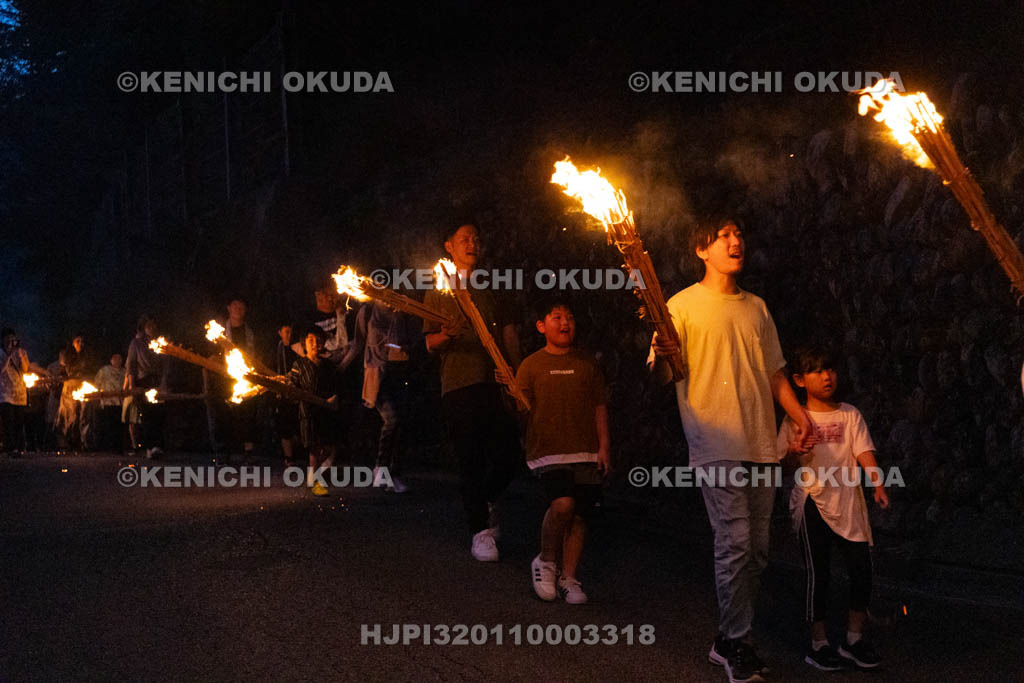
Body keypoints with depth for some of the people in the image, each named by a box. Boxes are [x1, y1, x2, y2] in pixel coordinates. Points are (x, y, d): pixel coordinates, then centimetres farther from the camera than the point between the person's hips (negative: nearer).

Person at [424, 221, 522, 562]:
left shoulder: (490, 289, 20)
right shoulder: (437, 292, 9)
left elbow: (508, 331, 18)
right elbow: (430, 343, 3)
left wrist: (518, 373, 4)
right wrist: (447, 336, -21)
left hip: (497, 383, 4)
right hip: (459, 385, -3)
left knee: (508, 455, -2)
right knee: (471, 460, -5)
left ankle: (485, 501, 26)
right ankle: (481, 530, 4)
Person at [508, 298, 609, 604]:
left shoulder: (587, 363, 12)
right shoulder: (532, 365, 4)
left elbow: (599, 407, 13)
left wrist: (604, 446, 7)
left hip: (586, 452, 3)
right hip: (548, 450, -3)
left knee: (580, 513, 0)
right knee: (563, 503, -21)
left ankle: (568, 578, 13)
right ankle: (546, 562, 4)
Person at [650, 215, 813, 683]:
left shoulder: (756, 307, 17)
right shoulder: (683, 305, 0)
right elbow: (661, 376, -6)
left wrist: (799, 415, 10)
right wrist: (662, 356, -29)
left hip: (761, 443, 6)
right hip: (717, 442, -6)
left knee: (755, 549, 7)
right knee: (734, 543, -12)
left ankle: (731, 643, 18)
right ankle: (734, 644, 0)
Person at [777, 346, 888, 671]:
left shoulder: (850, 415, 6)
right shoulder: (795, 419, 2)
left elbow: (865, 453, -3)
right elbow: (785, 460, 3)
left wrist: (878, 484, -18)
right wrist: (794, 452, -20)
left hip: (848, 501, 2)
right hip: (813, 501, -2)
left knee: (862, 568, -1)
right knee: (818, 571, -3)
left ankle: (854, 638, 15)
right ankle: (818, 642, 9)